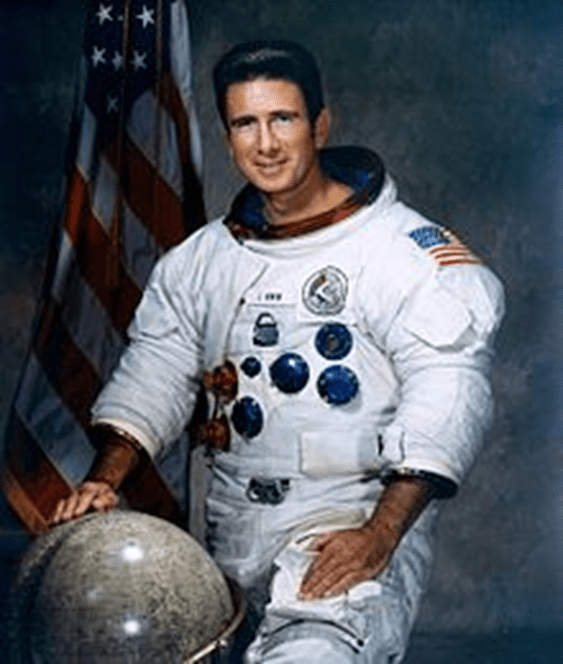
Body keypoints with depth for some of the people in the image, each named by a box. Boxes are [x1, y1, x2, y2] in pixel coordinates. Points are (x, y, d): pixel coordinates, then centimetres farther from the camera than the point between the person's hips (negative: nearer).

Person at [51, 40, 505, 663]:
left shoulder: (404, 250, -8)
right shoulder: (203, 258, 12)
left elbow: (446, 396, -14)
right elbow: (154, 371, 12)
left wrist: (378, 537, -23)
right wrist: (104, 480, -5)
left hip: (361, 518, -6)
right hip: (233, 534, 6)